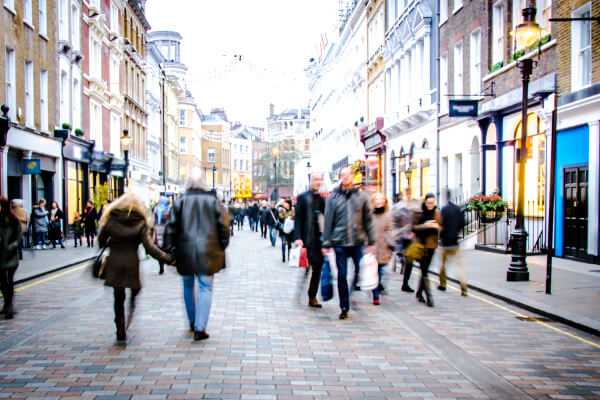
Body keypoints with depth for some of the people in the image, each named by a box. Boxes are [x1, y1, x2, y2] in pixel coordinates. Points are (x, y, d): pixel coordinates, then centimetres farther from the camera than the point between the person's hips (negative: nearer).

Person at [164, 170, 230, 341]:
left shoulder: (180, 201, -1)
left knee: (188, 286, 18)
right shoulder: (213, 200, -2)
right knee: (205, 288, 2)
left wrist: (169, 250, 5)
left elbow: (172, 227, -2)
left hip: (185, 251, 1)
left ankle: (192, 322, 30)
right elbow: (223, 225, 0)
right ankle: (200, 328, -5)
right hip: (207, 251, -1)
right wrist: (222, 247, 10)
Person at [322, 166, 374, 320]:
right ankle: (344, 307, 14)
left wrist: (370, 241, 4)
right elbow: (328, 221, 4)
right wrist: (326, 243, 1)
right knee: (342, 275, 4)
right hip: (339, 242, -1)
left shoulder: (361, 196, 6)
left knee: (361, 271, -1)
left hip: (358, 242, 1)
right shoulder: (333, 197, 3)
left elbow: (367, 220, 9)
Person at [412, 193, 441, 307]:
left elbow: (441, 228, 12)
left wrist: (436, 226, -11)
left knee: (424, 270, 9)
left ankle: (419, 293, 25)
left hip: (431, 244, 4)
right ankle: (429, 296, -11)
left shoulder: (437, 212, 7)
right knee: (424, 270, -10)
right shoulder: (418, 212, -3)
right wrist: (424, 226, -20)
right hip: (420, 243, -4)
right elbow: (413, 227, -5)